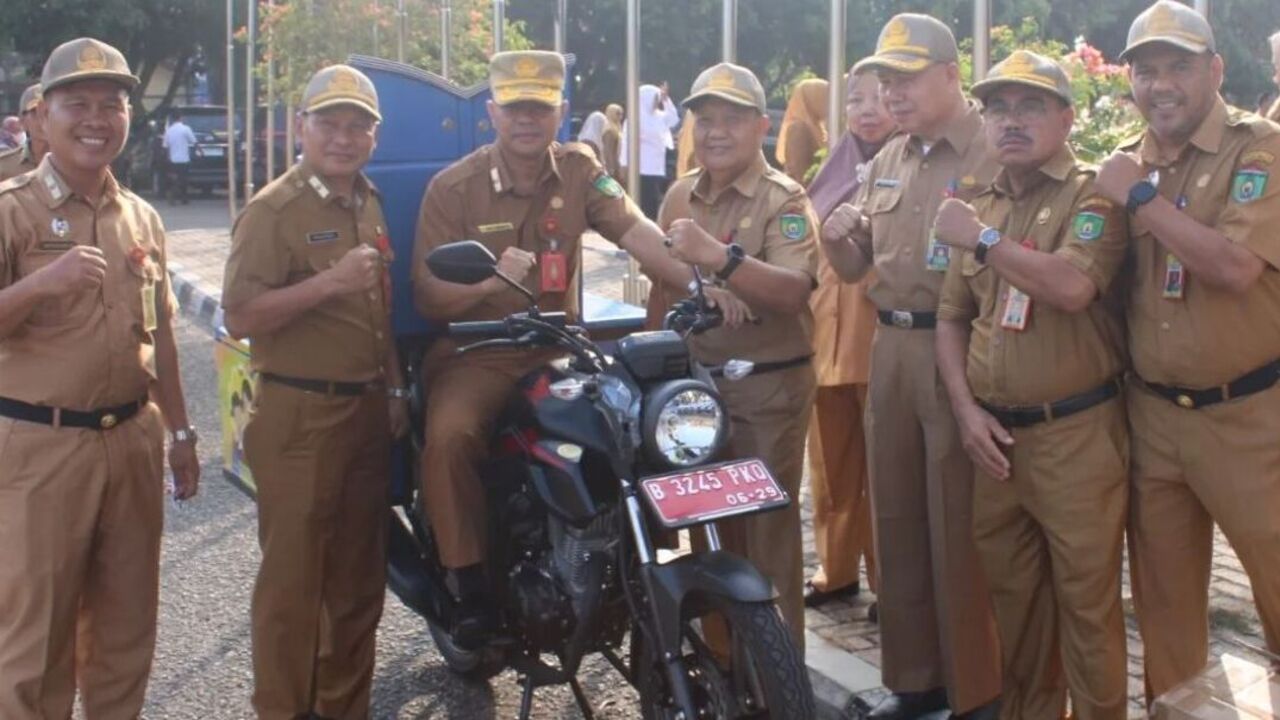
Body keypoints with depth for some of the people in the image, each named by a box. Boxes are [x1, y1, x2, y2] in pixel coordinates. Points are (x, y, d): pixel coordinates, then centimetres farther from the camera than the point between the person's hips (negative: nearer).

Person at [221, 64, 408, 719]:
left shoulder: (369, 204, 13)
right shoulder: (273, 210, -11)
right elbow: (241, 317, -20)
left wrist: (395, 388, 15)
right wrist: (329, 281, -30)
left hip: (368, 411, 8)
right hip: (300, 417, -8)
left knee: (359, 576, 15)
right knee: (293, 579, -2)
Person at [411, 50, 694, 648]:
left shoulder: (577, 169, 3)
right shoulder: (452, 189, -4)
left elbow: (636, 233, -12)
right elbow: (427, 297, -9)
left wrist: (697, 283, -28)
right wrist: (492, 279, -28)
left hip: (556, 349, 3)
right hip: (475, 353, -3)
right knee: (449, 436, -30)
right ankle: (471, 585, -15)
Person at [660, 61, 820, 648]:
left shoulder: (783, 200, -11)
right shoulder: (680, 197, 10)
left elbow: (794, 292, -27)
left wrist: (719, 256, -40)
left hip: (767, 387, -6)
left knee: (768, 531, -2)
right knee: (709, 524, 16)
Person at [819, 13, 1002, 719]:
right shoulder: (885, 162, 15)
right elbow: (855, 270, 18)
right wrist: (835, 238, -3)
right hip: (890, 349, 7)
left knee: (959, 527, -1)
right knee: (896, 517, 14)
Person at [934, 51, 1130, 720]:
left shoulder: (1092, 196, -4)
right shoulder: (979, 208, 16)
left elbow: (1072, 287, -23)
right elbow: (951, 316, 16)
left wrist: (983, 240, -12)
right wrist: (967, 408, 2)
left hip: (1075, 433, -6)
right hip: (996, 435, 6)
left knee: (1085, 598, -1)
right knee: (1013, 592, 15)